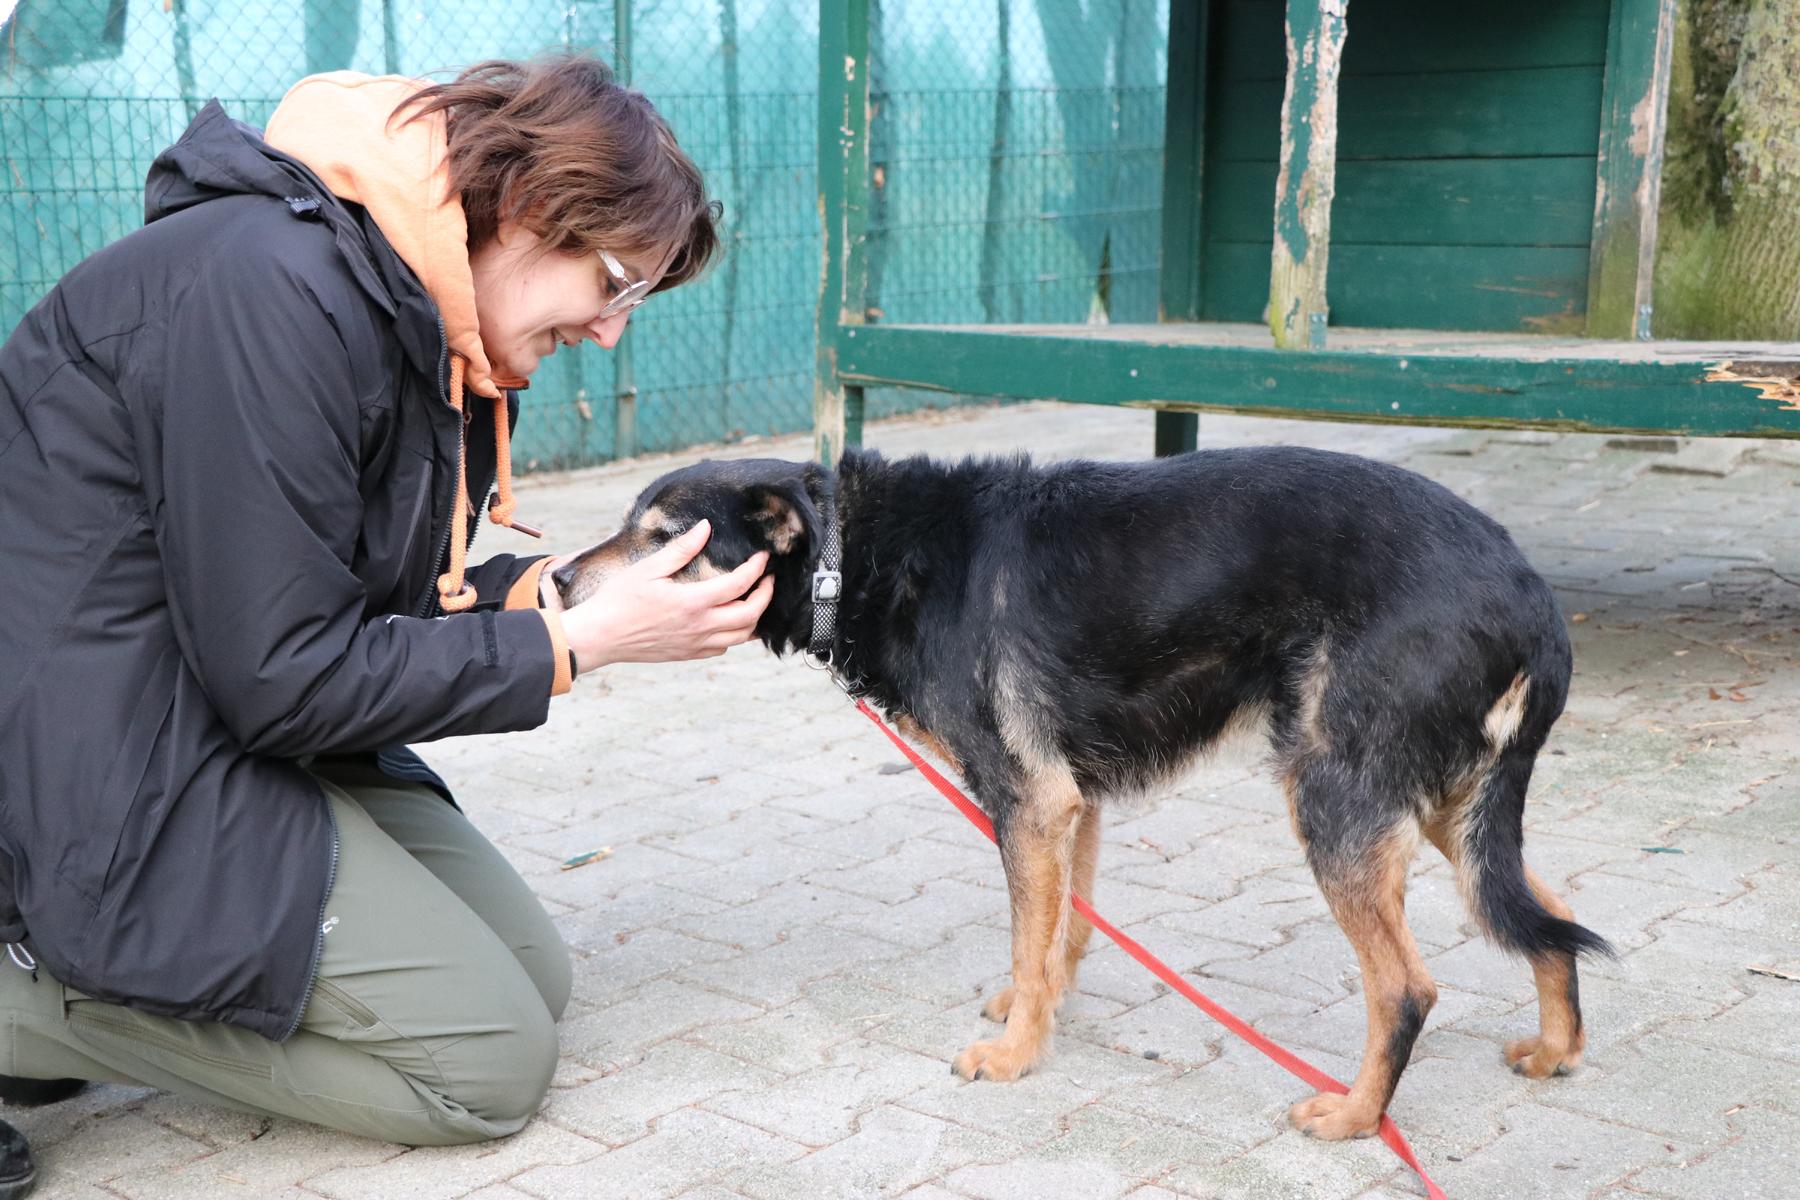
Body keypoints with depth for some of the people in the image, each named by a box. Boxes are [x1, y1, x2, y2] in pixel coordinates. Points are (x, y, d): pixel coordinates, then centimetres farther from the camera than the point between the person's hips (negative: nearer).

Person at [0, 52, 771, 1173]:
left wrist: (551, 584, -4)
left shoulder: (427, 320, 6)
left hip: (229, 733, 10)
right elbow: (284, 678, -22)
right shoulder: (276, 290, -24)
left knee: (535, 975, 11)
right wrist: (579, 640, -17)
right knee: (489, 1063, -7)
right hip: (98, 774, -10)